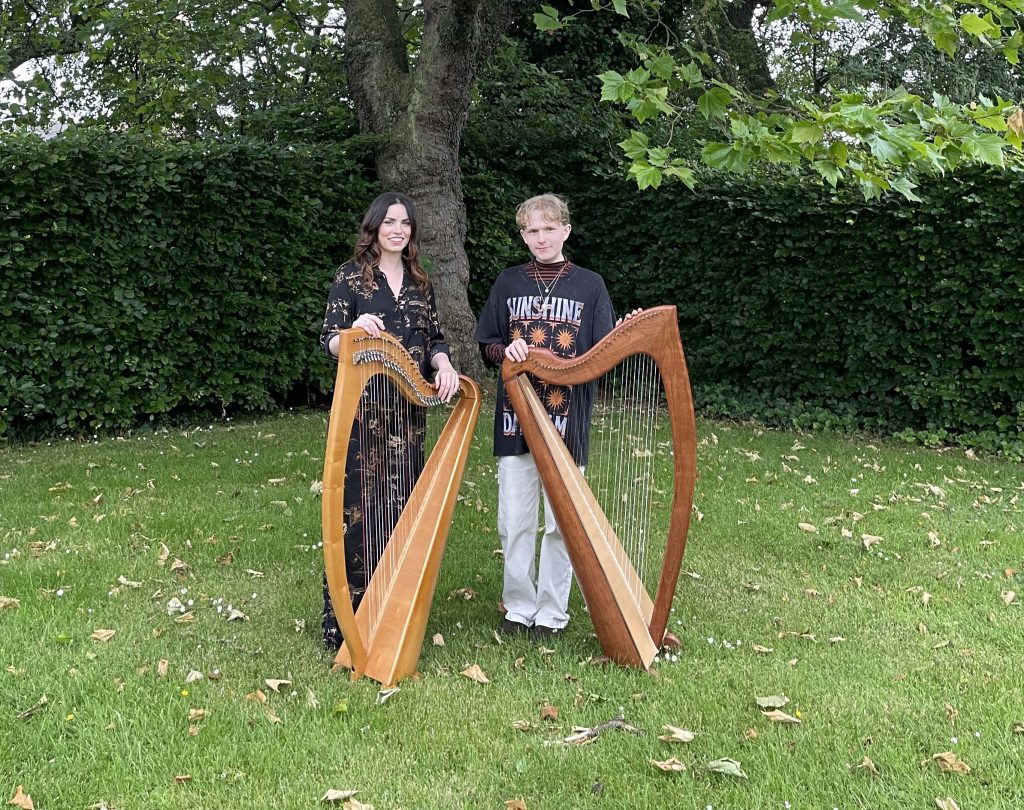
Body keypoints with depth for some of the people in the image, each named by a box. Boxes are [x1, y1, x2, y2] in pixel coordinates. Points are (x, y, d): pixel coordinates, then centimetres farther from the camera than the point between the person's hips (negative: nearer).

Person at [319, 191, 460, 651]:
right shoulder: (351, 277, 0)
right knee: (359, 505, -6)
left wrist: (443, 364, -7)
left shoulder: (420, 283, 14)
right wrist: (356, 330, -26)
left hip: (408, 410, 5)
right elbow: (329, 343, -5)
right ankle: (344, 622, 3)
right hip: (361, 408, -5)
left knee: (402, 505, 6)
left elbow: (434, 339, 15)